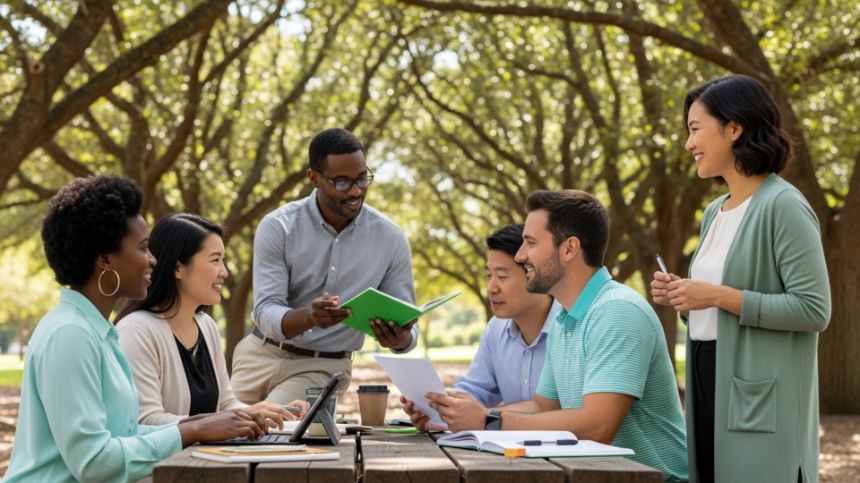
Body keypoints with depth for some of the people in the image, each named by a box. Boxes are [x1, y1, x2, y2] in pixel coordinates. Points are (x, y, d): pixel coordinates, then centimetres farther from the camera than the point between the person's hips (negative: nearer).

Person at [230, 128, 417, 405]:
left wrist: (401, 339, -28)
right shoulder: (278, 227, -10)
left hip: (326, 367, -1)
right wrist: (309, 316, -40)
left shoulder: (390, 238, -6)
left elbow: (406, 321, -2)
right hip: (263, 353, 1)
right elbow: (266, 313, -17)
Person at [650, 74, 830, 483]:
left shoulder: (783, 206, -10)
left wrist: (719, 296, -19)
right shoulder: (715, 213, 15)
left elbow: (814, 309, -17)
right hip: (709, 383, 8)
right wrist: (682, 299, 3)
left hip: (761, 400, -8)